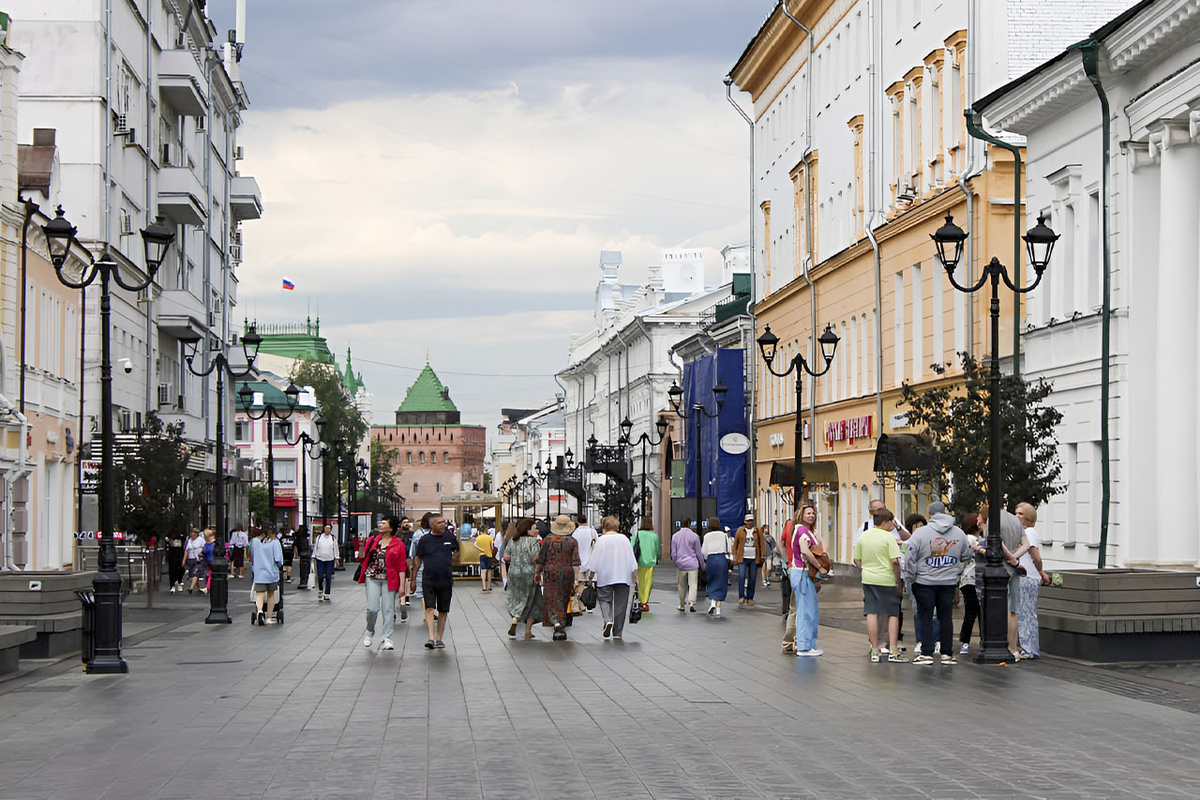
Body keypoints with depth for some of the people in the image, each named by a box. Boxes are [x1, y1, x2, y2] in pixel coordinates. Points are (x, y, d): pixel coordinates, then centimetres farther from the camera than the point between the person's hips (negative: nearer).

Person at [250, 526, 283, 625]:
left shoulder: (254, 541, 2)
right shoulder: (275, 542, -8)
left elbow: (252, 557, 13)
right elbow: (278, 559, -12)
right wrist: (280, 566, 9)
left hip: (258, 573, 1)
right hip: (272, 572, -1)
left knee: (259, 594, -2)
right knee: (271, 595, 14)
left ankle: (259, 610, -32)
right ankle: (269, 618, 19)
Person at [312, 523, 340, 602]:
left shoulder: (333, 538, 5)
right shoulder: (319, 537, 5)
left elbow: (336, 549, 10)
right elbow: (315, 547, 10)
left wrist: (336, 559, 5)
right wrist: (313, 557, 6)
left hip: (330, 560, 0)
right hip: (320, 559, 0)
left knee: (328, 578, -1)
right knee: (320, 577, -3)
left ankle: (326, 595, 4)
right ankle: (320, 590, 25)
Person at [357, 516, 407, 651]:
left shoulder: (398, 544, 0)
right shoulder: (372, 540, 9)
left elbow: (401, 566, -3)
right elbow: (364, 556, 20)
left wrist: (402, 585, -7)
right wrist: (362, 547, 2)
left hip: (389, 580, -2)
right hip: (372, 578, 2)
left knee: (388, 609, -1)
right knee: (372, 608, -5)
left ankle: (387, 639, 4)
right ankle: (369, 632, 21)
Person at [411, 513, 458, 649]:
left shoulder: (450, 538, 4)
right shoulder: (424, 540, -2)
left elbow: (457, 551, 22)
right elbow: (417, 559, 5)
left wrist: (449, 561, 9)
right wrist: (414, 577, 4)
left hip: (446, 580, 2)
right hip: (428, 580, -2)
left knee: (443, 611, 7)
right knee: (429, 608, -14)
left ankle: (439, 638, 18)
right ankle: (431, 638, -20)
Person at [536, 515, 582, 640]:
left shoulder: (548, 540, -2)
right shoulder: (572, 541, -2)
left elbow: (541, 559, 2)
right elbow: (575, 562, -8)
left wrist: (538, 573, 16)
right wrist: (576, 578, -7)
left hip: (551, 573, -1)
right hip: (567, 574, 2)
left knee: (551, 600, -2)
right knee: (564, 601, 12)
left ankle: (556, 622, -26)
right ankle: (562, 630, 16)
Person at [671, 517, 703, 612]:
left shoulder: (675, 536, 2)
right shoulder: (694, 536, -6)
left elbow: (673, 553, 7)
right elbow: (699, 552, 1)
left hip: (680, 564, 3)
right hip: (692, 564, -3)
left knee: (682, 586, 13)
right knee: (693, 584, -2)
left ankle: (681, 605, 20)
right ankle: (692, 603, -18)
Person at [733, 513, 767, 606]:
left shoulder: (757, 531, 5)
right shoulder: (740, 530, 3)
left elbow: (762, 543, 5)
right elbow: (735, 543, 6)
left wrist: (763, 555, -3)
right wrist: (734, 555, 0)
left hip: (754, 559, 2)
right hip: (742, 558, -2)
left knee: (752, 579, 4)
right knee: (741, 576, -14)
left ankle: (750, 598, 12)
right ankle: (741, 597, -9)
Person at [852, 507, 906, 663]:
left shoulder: (863, 537, 6)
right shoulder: (888, 537, -10)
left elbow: (857, 560, 11)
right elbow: (895, 561, -16)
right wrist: (899, 581, -7)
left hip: (868, 579, 4)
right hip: (887, 580, -4)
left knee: (872, 614, 5)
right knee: (892, 615, 6)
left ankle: (875, 651, 7)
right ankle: (892, 651, 1)